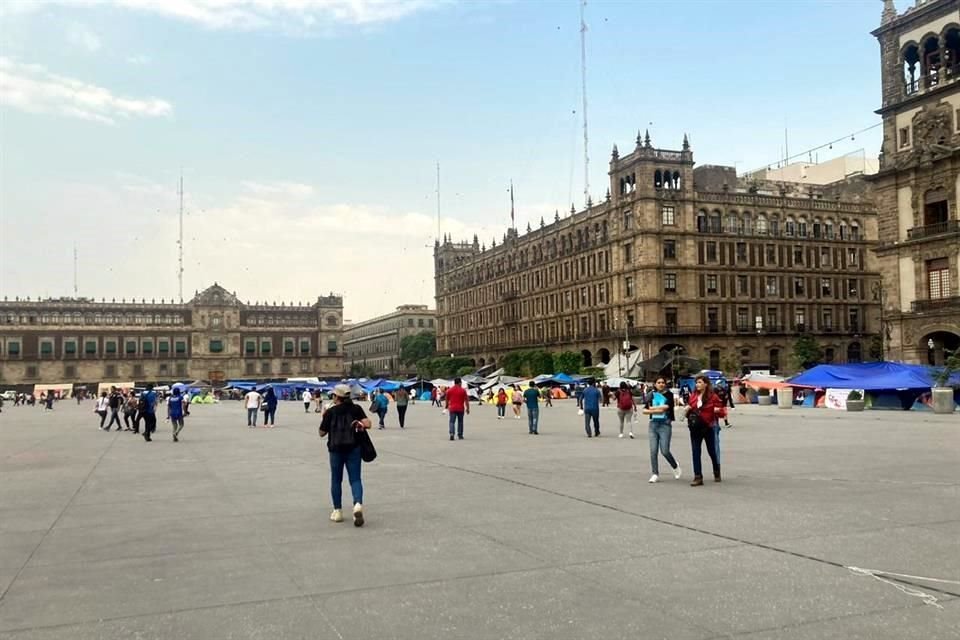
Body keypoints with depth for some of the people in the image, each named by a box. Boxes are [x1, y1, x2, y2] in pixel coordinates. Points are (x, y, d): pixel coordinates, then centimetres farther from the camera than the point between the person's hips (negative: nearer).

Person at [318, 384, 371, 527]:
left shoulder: (330, 412, -4)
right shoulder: (356, 409, 0)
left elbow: (322, 433, 1)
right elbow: (367, 423, -11)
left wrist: (324, 418, 13)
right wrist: (361, 425, 9)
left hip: (336, 449, -1)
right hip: (353, 448, 1)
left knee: (336, 480, 14)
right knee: (355, 479, 2)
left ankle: (337, 511, 18)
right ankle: (358, 504, -23)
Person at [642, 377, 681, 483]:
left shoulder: (669, 394, 1)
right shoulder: (651, 395, 10)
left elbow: (666, 407, -14)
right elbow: (644, 411, 4)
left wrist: (652, 408, -5)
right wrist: (657, 410, -11)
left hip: (665, 425, -3)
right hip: (653, 424, 3)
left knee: (665, 451, -6)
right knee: (653, 451, -1)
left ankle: (675, 467, 22)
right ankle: (655, 474, 8)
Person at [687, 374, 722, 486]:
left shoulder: (712, 396, -6)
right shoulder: (693, 396, 6)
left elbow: (720, 409, -1)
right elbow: (690, 407, 19)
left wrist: (718, 410, -23)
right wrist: (687, 409, -2)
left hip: (709, 427, -3)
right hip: (695, 428, 3)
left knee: (712, 451, 10)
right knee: (695, 452, -2)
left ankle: (717, 474, 33)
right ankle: (698, 477, 1)